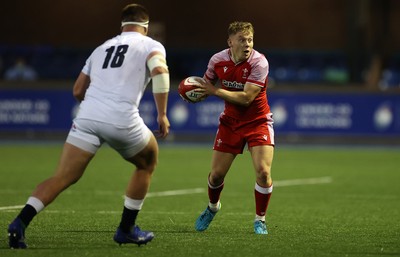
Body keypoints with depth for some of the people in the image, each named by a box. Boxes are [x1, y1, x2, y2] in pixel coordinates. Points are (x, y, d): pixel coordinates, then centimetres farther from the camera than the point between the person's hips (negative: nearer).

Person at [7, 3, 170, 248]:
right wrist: (162, 115, -6)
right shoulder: (151, 45, 13)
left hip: (88, 116, 3)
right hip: (122, 119, -3)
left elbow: (78, 91, 28)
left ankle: (20, 223, -22)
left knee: (62, 178, 0)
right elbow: (159, 71, -9)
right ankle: (126, 229, 24)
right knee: (147, 163, 25)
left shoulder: (102, 48, 27)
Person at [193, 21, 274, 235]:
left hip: (257, 121, -3)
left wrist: (215, 91, -25)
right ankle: (212, 208, 37)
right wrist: (196, 90, -12)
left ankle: (260, 220, 2)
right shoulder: (218, 60, -8)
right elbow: (207, 85, 11)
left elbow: (246, 98, -27)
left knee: (263, 172, -19)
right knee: (216, 174, 3)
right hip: (230, 121, 3)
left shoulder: (259, 63, -21)